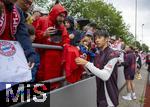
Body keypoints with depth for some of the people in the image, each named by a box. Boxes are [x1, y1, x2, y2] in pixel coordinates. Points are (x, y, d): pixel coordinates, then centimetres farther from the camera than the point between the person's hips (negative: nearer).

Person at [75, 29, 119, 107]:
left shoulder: (112, 54, -17)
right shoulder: (97, 54, 6)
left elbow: (105, 76, -26)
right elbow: (93, 72, 10)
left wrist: (87, 63, -26)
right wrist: (84, 64, -7)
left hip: (109, 96, -7)